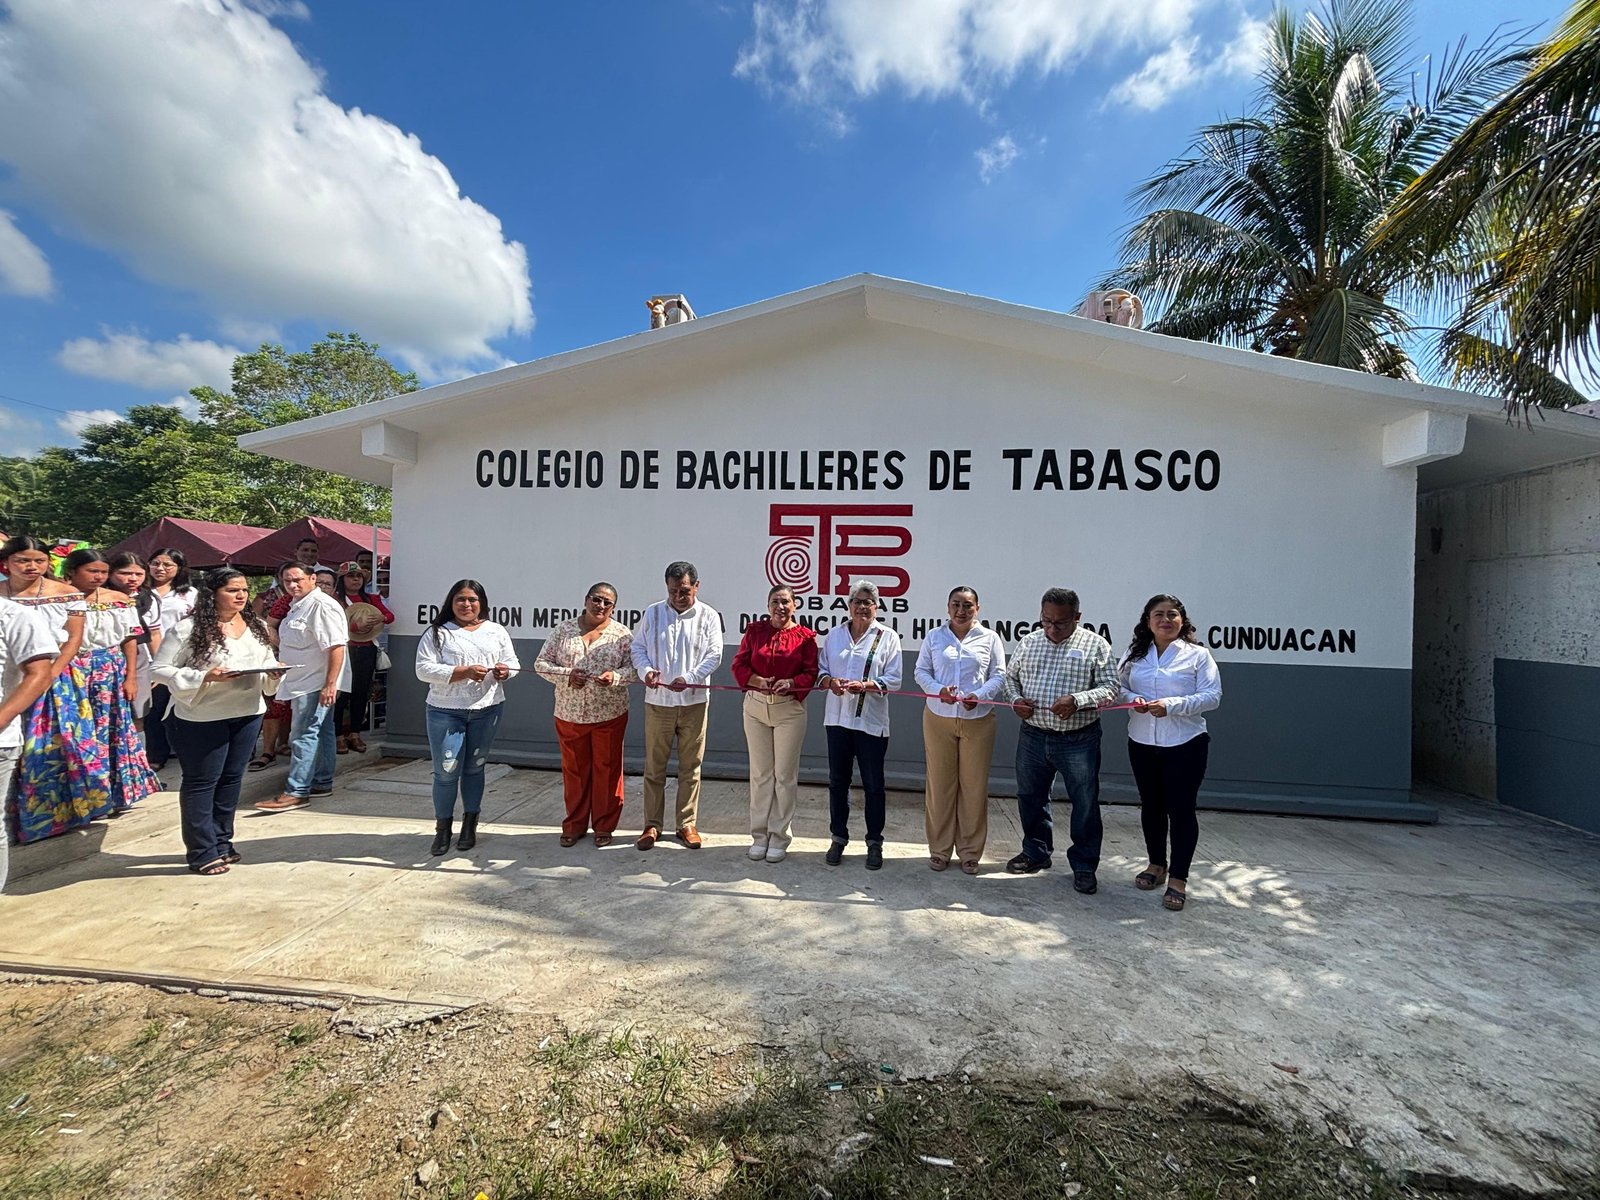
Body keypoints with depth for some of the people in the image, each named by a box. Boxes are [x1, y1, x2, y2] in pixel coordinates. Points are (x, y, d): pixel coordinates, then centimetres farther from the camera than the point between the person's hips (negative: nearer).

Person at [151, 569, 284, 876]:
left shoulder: (257, 626, 7)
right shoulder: (189, 628, -12)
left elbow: (267, 663, 15)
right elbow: (160, 669, -11)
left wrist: (274, 671, -9)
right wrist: (204, 677, -24)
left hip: (248, 714, 6)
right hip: (202, 718, -6)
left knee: (231, 779, 15)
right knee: (202, 782, 4)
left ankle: (221, 842, 29)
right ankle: (202, 852, 14)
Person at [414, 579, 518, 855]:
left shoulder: (496, 631, 9)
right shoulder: (436, 633, 0)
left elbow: (513, 662, 13)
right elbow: (424, 669, -9)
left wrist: (505, 670, -12)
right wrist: (464, 672, -19)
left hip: (487, 710, 2)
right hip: (445, 712, -2)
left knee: (474, 768, 12)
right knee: (446, 771, -1)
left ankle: (470, 825, 25)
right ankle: (442, 828, 17)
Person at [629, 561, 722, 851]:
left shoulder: (709, 616, 0)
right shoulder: (652, 613, 4)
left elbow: (714, 655, -4)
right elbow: (638, 647, 7)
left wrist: (688, 678, -18)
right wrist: (646, 670, -13)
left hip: (694, 702, -1)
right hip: (657, 701, 1)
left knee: (690, 766, 8)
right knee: (654, 765, 7)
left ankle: (687, 824, 21)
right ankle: (652, 825, 19)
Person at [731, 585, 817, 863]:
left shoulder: (805, 636, -1)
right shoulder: (754, 631, 4)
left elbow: (811, 673, -3)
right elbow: (739, 665, 1)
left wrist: (791, 683, -22)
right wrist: (756, 680, -18)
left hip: (789, 710, -2)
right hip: (755, 707, 2)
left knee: (785, 775, 5)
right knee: (760, 773, 10)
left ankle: (779, 837, 18)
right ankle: (760, 835, 21)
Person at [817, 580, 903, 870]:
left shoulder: (888, 637, -1)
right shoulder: (834, 634, 9)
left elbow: (893, 680, -6)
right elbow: (820, 670, 10)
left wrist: (865, 685, -21)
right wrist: (830, 681, -12)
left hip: (871, 721, -3)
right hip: (837, 718, 3)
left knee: (873, 784, 6)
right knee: (837, 781, 12)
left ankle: (874, 842, 21)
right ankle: (838, 837, 27)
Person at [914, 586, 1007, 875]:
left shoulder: (990, 638, 4)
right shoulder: (934, 636, 6)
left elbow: (999, 676, 2)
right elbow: (921, 671, 6)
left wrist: (979, 695, -16)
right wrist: (938, 689, -14)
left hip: (978, 720, 0)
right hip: (938, 719, 1)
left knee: (974, 786, 5)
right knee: (940, 784, 5)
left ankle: (970, 852, 18)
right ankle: (939, 849, 18)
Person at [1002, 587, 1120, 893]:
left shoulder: (1095, 645, -6)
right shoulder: (1028, 643, 6)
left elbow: (1111, 688, -8)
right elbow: (1010, 677, 16)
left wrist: (1077, 701, -24)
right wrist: (1015, 699, -5)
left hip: (1079, 740, -3)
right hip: (1033, 737, 4)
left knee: (1085, 804, 5)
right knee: (1030, 798, 16)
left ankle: (1084, 865, 23)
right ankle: (1036, 853, 36)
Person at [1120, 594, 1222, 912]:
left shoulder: (1198, 654, -5)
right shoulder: (1135, 653, 6)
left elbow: (1212, 696, -10)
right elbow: (1118, 686, 9)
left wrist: (1172, 705, -23)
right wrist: (1132, 699, -13)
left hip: (1185, 744, -4)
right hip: (1142, 742, 4)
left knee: (1181, 809, 1)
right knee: (1151, 806, 16)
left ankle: (1178, 878, 13)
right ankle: (1157, 864, 34)